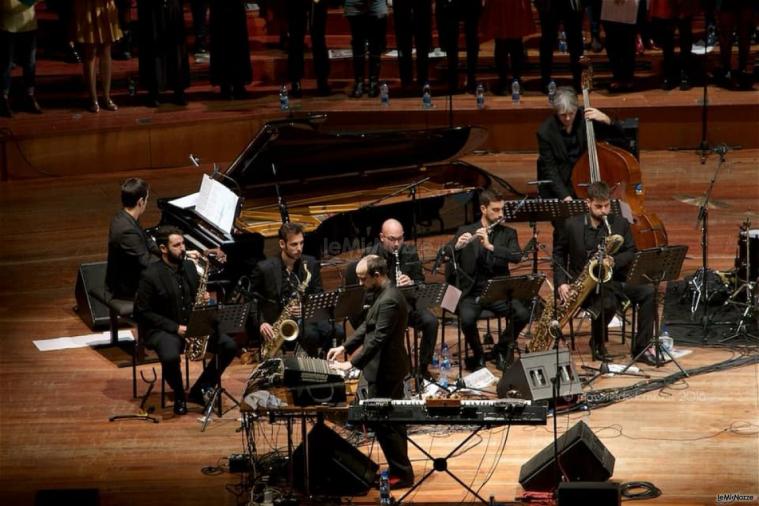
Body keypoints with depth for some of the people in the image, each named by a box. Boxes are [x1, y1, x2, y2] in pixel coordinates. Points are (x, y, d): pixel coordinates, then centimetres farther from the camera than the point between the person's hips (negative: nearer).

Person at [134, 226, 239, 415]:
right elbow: (142, 313, -14)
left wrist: (204, 298, -5)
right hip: (163, 329, -6)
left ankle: (200, 390, 4)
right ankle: (179, 396, -6)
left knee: (229, 346, -13)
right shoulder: (150, 275, -13)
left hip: (193, 325, 6)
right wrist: (175, 327, -18)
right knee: (171, 357, -37)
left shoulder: (189, 266, 7)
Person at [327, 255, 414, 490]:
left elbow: (378, 339, -27)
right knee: (393, 421, 17)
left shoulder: (389, 301, -25)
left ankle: (402, 473, 4)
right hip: (389, 367, 10)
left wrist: (352, 363, -26)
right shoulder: (385, 294, 8)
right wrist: (345, 347, 9)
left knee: (383, 423, -3)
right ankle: (399, 469, 25)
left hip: (385, 371, -10)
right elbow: (368, 327, 16)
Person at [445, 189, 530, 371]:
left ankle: (503, 348, 5)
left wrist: (490, 246, -22)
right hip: (471, 293, -2)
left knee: (523, 314, -23)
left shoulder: (508, 233, 9)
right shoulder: (465, 232, 6)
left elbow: (517, 256, -10)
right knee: (467, 319, -32)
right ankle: (478, 355, -1)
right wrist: (457, 246, -25)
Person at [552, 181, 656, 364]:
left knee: (648, 292, -22)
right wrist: (561, 283, -4)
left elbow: (631, 253, 3)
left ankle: (641, 347, -12)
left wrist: (614, 261, -18)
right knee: (608, 302, -35)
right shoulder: (571, 225, 1)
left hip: (615, 279, 3)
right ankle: (597, 343, -4)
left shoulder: (620, 223, 6)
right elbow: (558, 254, 8)